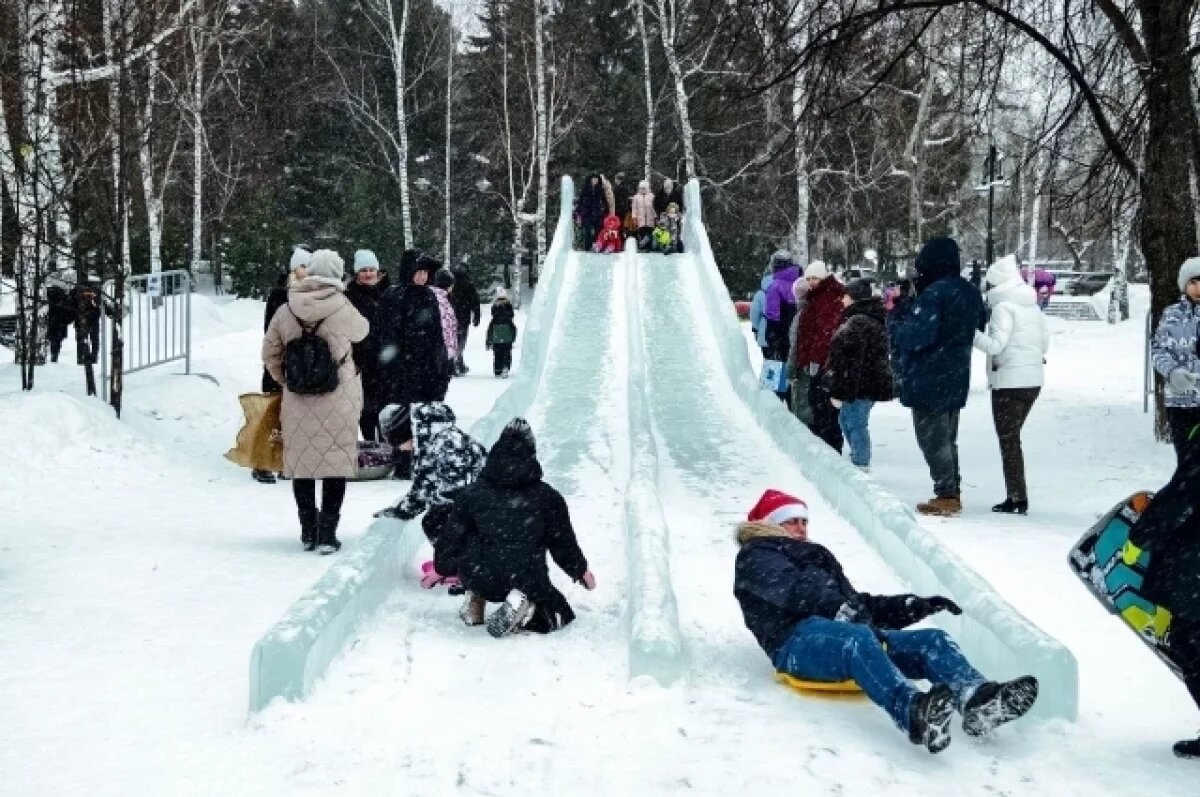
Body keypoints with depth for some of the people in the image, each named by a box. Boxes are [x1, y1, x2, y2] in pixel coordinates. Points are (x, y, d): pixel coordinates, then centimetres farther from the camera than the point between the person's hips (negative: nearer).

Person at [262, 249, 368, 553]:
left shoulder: (285, 311, -1)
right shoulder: (342, 309, -10)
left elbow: (270, 354, 7)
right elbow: (361, 331, 11)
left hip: (297, 400, 3)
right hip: (338, 401, -3)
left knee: (302, 462, 14)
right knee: (336, 463, 4)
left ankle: (308, 531, 22)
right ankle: (327, 533, 3)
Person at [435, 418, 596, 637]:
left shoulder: (472, 494, 5)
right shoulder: (547, 496, 4)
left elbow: (452, 539, 11)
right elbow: (564, 542, 11)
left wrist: (441, 569, 31)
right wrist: (581, 571, 30)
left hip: (481, 581, 3)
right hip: (530, 583, -2)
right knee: (561, 614, 22)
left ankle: (474, 603, 17)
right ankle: (523, 602, -9)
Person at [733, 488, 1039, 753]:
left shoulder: (814, 556, 41)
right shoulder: (756, 557, 17)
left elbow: (857, 602, 34)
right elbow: (795, 591, -4)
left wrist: (915, 607, 21)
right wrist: (841, 611, -19)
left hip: (853, 634, 8)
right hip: (799, 640, -7)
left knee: (932, 640, -16)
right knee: (858, 639, -40)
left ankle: (978, 702, -47)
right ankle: (914, 712, -67)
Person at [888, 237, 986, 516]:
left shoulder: (934, 294, -20)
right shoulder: (969, 293, 9)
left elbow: (916, 335, -26)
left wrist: (896, 315, -8)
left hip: (929, 380, -9)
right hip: (956, 379, 9)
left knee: (932, 438, -1)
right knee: (947, 438, 17)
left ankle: (946, 495, -1)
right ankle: (952, 493, 21)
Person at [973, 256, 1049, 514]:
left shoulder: (1003, 307, -12)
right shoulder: (1033, 306, 12)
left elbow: (995, 345, -19)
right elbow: (1045, 343, 15)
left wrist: (971, 333, -10)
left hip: (1009, 382, -8)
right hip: (1034, 380, 8)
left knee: (1008, 440, -1)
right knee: (1012, 437, 16)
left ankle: (1018, 499, -3)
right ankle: (1016, 497, 17)